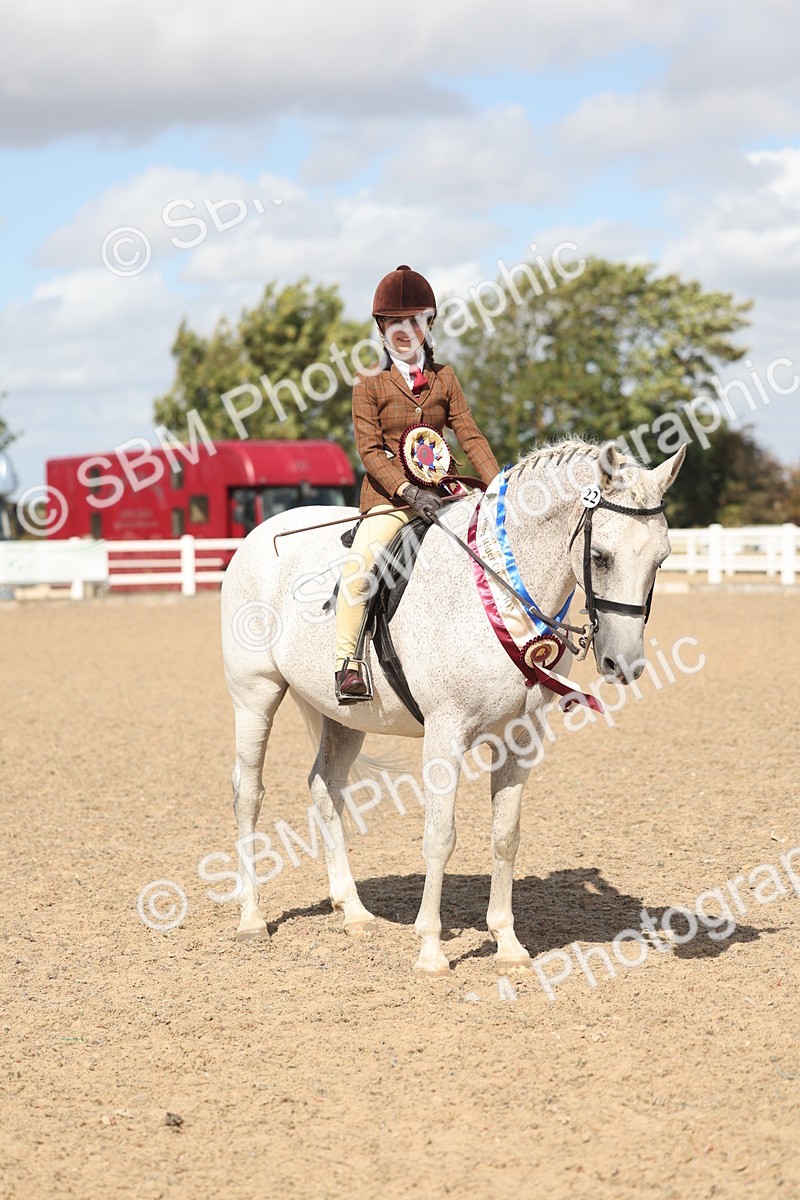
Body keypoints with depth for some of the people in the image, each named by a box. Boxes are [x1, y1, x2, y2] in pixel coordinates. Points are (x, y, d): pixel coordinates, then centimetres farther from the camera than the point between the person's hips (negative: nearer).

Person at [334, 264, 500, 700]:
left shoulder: (444, 378, 11)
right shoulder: (370, 383, 1)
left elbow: (470, 436, 6)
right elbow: (370, 449, -7)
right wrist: (408, 491, -23)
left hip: (440, 492, 4)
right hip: (389, 495, -4)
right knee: (359, 565, -28)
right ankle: (346, 664, -21)